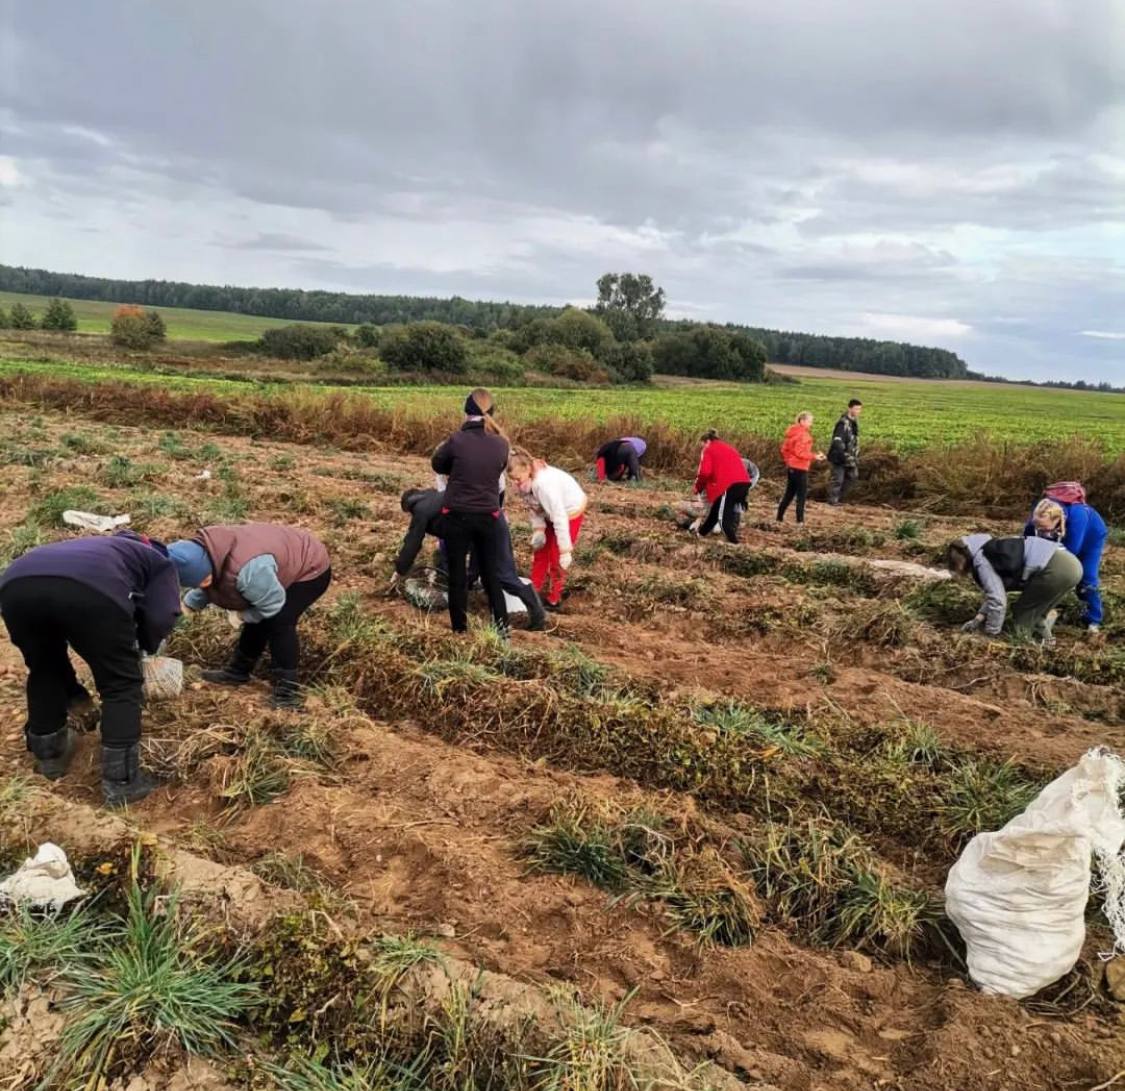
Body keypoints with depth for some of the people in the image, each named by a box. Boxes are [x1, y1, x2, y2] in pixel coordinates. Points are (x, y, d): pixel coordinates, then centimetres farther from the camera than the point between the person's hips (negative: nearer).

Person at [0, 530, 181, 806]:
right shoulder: (159, 562, 34)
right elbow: (160, 618, 13)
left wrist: (72, 690, 56)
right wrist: (138, 650, 35)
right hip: (91, 588, -5)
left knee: (44, 671, 32)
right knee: (121, 684, 14)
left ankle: (48, 756, 47)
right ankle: (121, 783, 16)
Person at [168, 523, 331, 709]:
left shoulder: (247, 570, -43)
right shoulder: (207, 551, -14)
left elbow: (272, 605, -26)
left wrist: (244, 615, -11)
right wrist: (187, 604, -1)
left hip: (311, 568, -9)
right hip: (288, 563, 9)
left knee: (278, 622, -20)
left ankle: (288, 688, -11)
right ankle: (238, 670, 31)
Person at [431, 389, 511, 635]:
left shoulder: (457, 440, -13)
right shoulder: (502, 444, -5)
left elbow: (437, 464, 4)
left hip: (457, 516, -2)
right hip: (488, 517, 3)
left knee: (457, 575, 10)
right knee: (491, 573, 16)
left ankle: (460, 629, 17)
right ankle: (502, 626, 14)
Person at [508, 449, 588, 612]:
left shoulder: (545, 483, -39)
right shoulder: (526, 482, -16)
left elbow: (560, 518, -37)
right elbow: (534, 507, -2)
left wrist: (565, 550, -34)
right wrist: (538, 529, -17)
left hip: (570, 512, -8)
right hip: (550, 513, 8)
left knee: (557, 557, -2)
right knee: (540, 550, 14)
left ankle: (553, 600, 12)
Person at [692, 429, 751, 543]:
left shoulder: (708, 450, 7)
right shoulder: (728, 447, 30)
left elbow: (705, 472, -6)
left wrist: (698, 487, 10)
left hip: (728, 484, -8)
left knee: (723, 515, 1)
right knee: (716, 509, 22)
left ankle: (733, 542, -7)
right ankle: (701, 532, 37)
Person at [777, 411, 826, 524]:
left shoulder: (793, 432, 12)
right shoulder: (802, 434, -15)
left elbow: (784, 449, 14)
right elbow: (800, 452, -21)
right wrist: (814, 456, -18)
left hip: (791, 467, 9)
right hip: (800, 468, -9)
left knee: (789, 493, 15)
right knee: (802, 495, -2)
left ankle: (780, 517, 17)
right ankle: (800, 520, -2)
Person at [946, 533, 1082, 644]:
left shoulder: (980, 560, -6)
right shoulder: (991, 553, 22)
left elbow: (997, 598, -8)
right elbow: (995, 590, 27)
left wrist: (991, 633, 4)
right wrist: (979, 619, 19)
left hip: (1057, 569, -9)